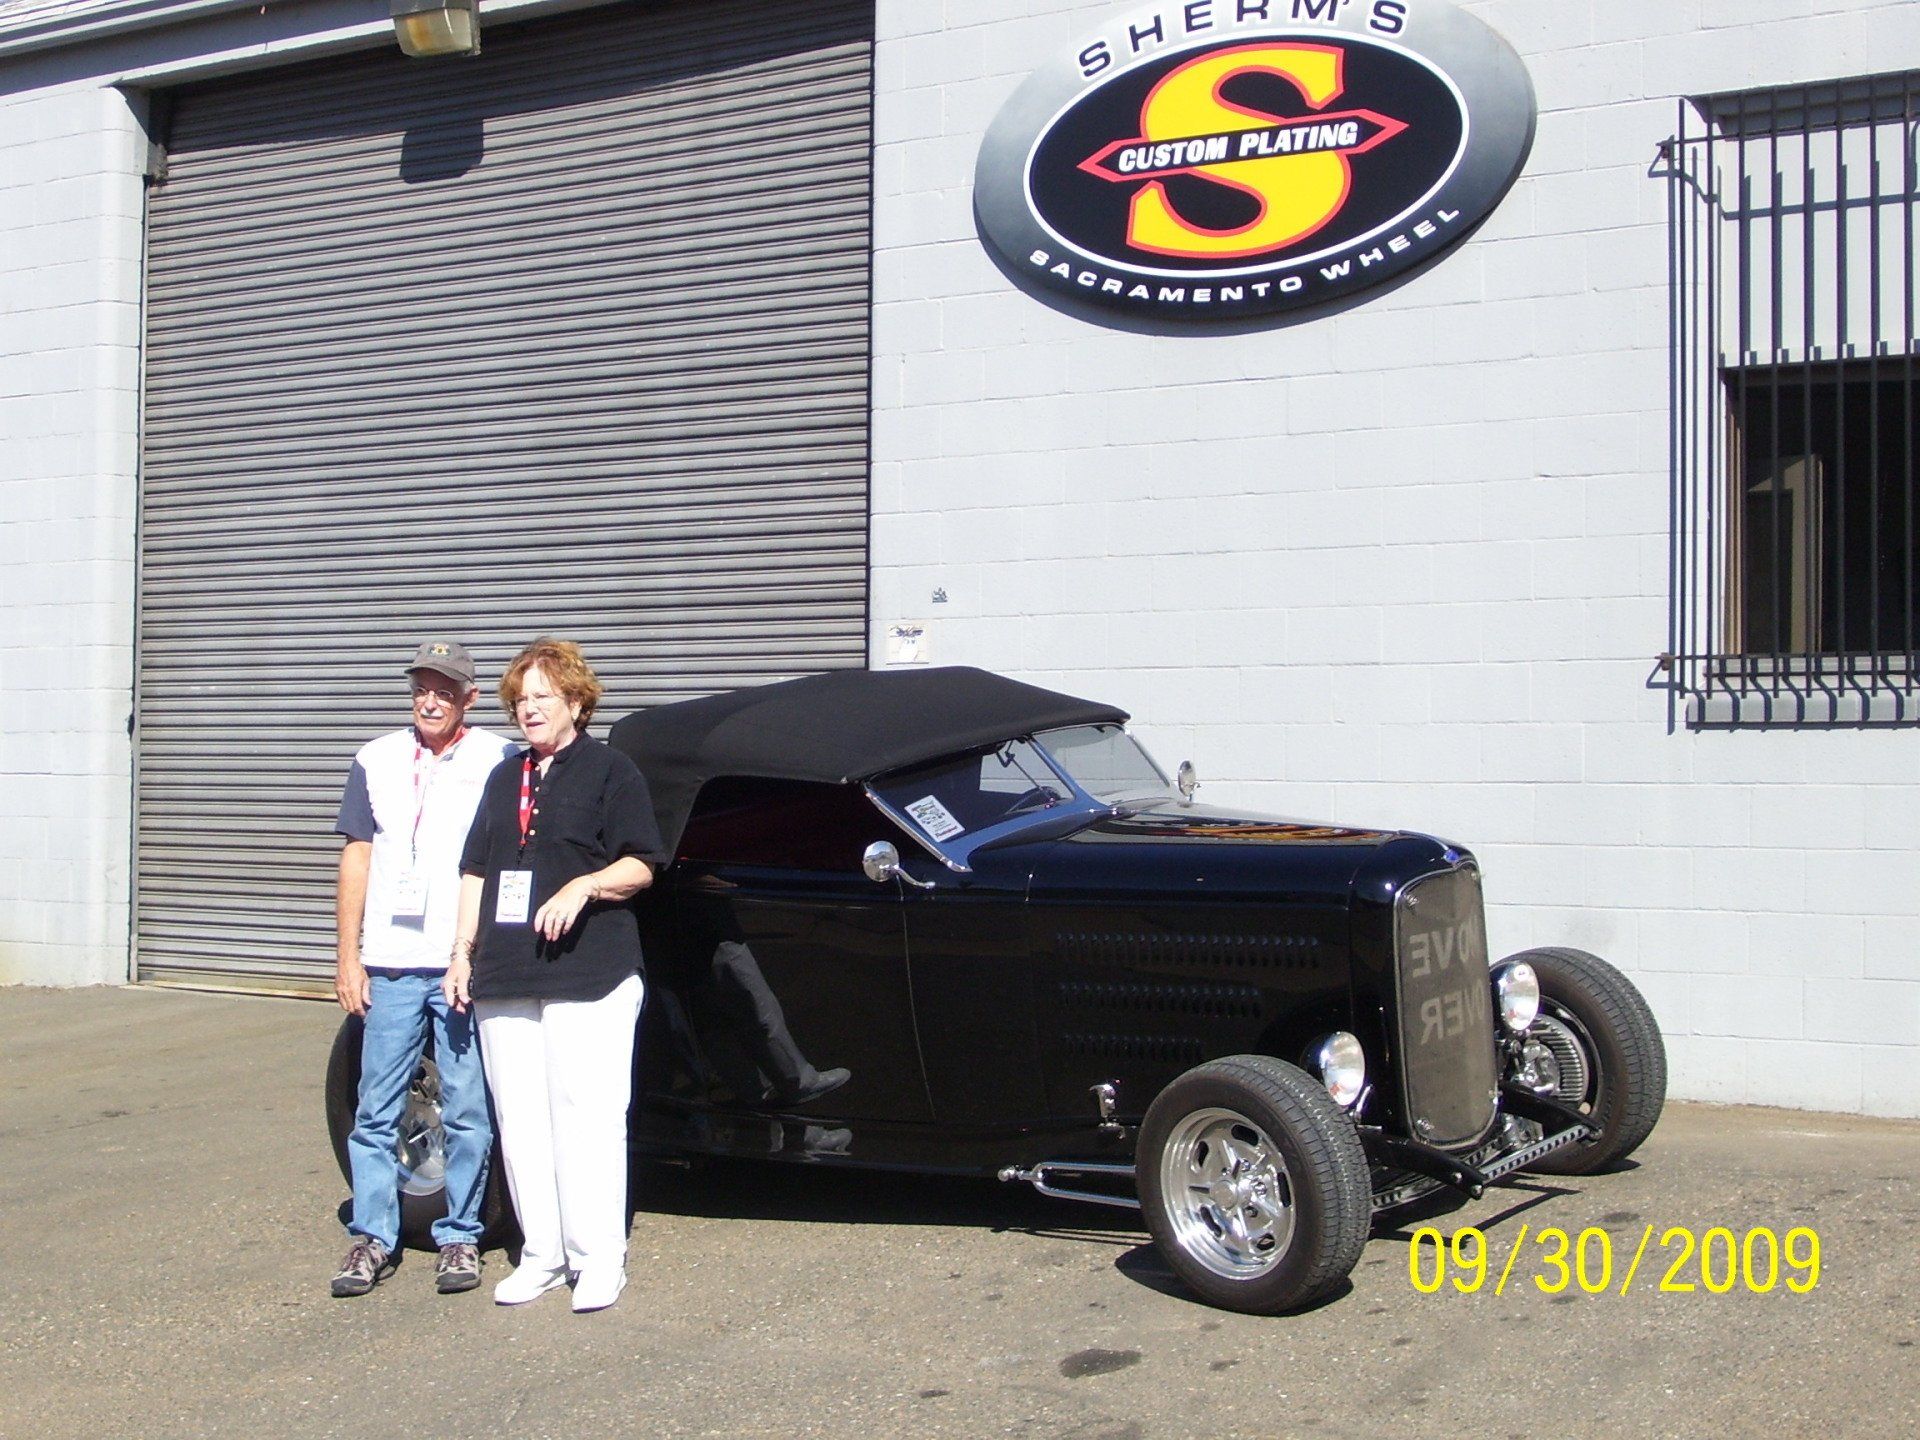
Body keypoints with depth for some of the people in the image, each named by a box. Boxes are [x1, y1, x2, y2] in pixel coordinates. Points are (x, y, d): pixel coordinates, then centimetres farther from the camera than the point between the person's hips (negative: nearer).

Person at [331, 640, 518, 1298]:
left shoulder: (499, 760, 2)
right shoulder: (377, 761, 11)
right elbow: (357, 859, 12)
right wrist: (348, 956, 7)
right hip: (390, 964, 3)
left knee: (467, 1112, 2)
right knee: (376, 1109, 4)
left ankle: (460, 1237, 13)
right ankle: (373, 1238, 13)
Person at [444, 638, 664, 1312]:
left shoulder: (610, 771, 3)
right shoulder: (505, 777, 21)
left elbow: (639, 866, -3)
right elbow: (476, 872, 21)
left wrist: (583, 885, -19)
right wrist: (462, 952, 13)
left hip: (589, 976, -6)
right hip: (504, 978, 6)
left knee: (586, 1116, -7)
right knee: (520, 1121, 6)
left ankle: (598, 1260, 0)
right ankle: (542, 1255, 14)